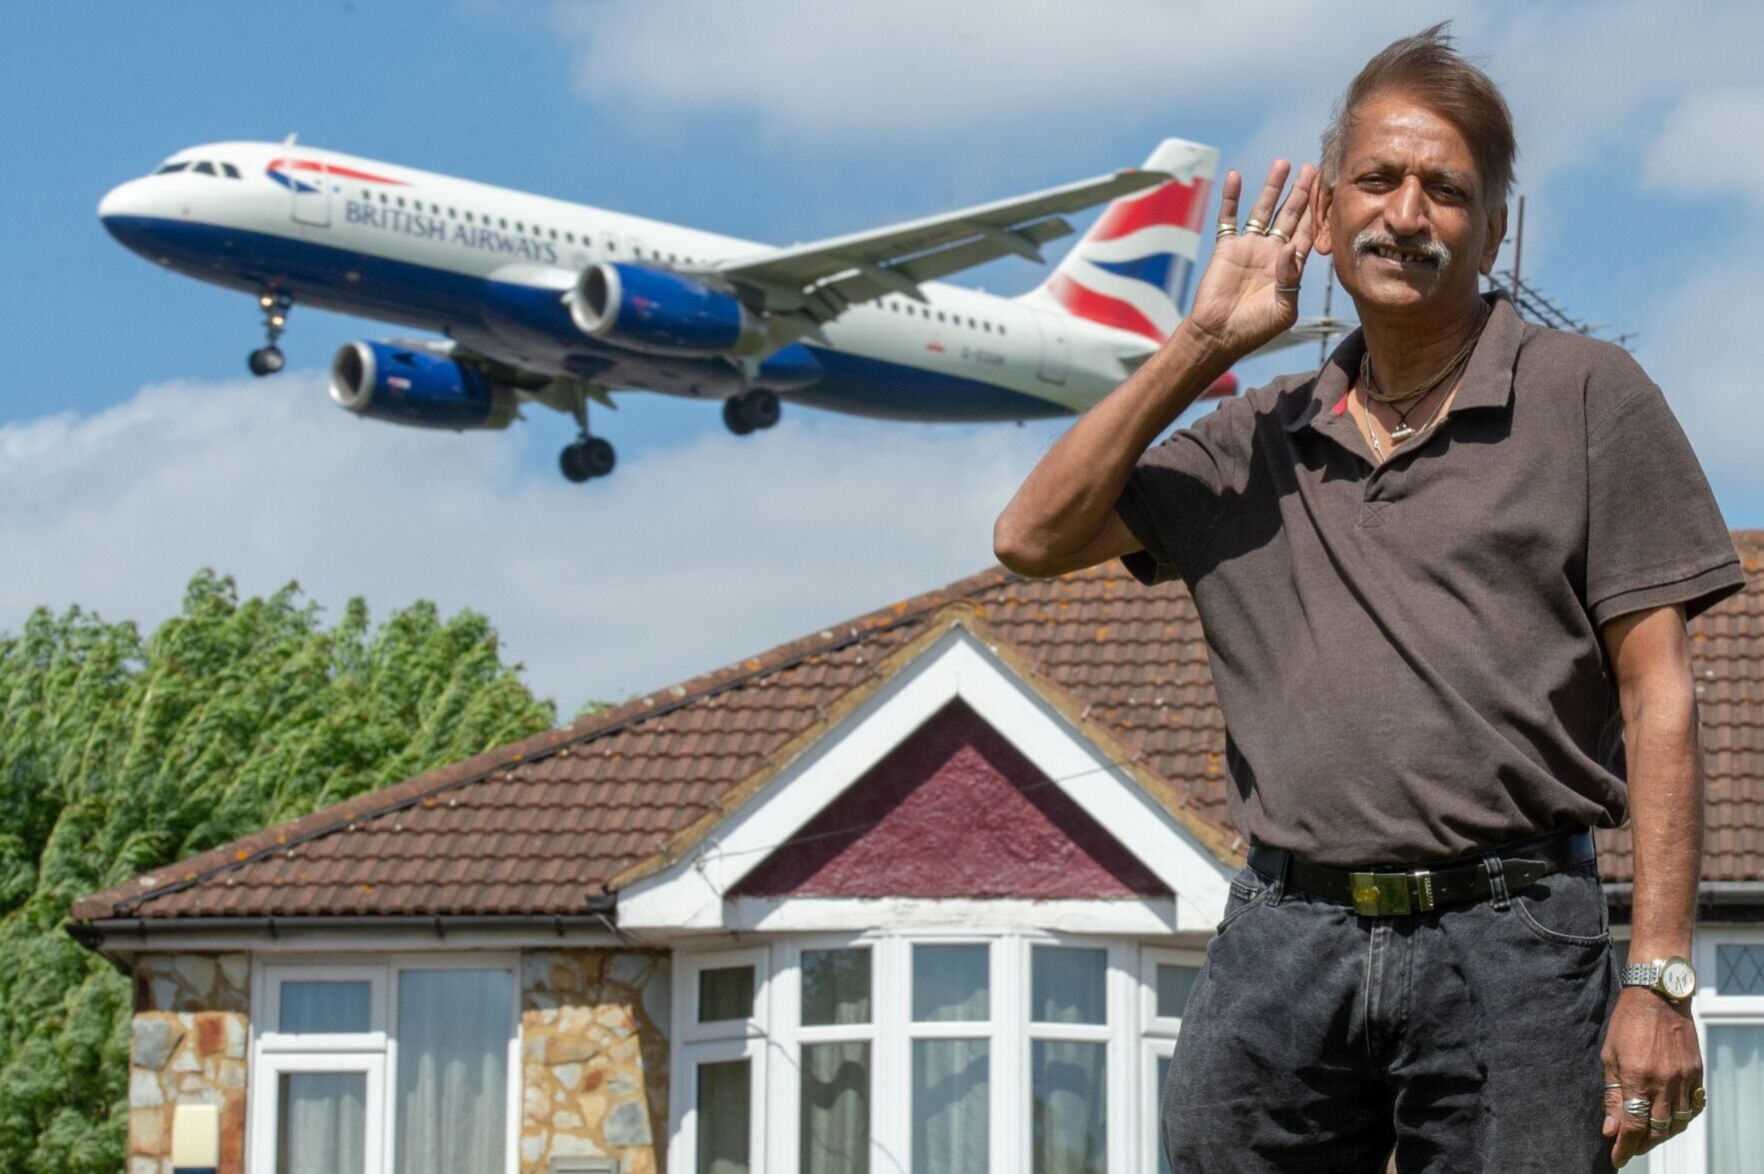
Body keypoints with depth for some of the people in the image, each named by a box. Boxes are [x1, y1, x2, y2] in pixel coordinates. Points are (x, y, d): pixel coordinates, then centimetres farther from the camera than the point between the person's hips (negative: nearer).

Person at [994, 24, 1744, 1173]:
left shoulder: (1587, 397, 5)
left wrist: (1659, 979, -8)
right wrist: (1200, 344, 8)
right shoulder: (1261, 440, 17)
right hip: (1283, 942, 3)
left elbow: (1659, 698, 0)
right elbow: (1034, 538, 11)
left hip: (1508, 947, -3)